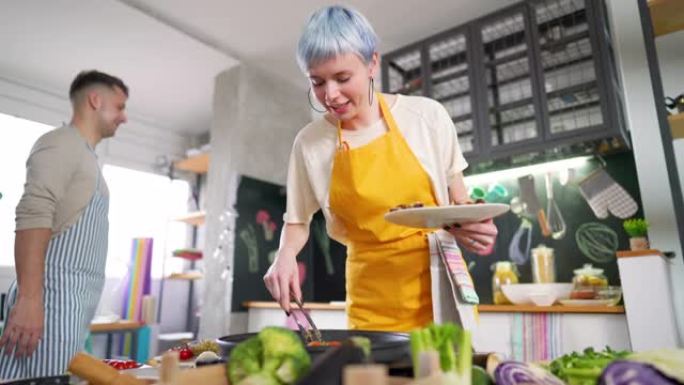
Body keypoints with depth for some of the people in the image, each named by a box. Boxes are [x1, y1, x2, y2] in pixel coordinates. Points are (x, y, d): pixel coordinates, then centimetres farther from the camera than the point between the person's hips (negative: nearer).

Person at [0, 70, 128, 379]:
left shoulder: (85, 157, 21)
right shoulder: (61, 143, -6)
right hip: (53, 296, -9)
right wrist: (29, 298, -26)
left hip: (76, 302, 9)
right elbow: (32, 218, -19)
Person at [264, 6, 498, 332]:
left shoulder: (427, 116, -7)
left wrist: (471, 227, -13)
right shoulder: (309, 143, -5)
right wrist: (286, 254, -12)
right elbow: (297, 221, 7)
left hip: (439, 288, 0)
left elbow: (459, 200, 6)